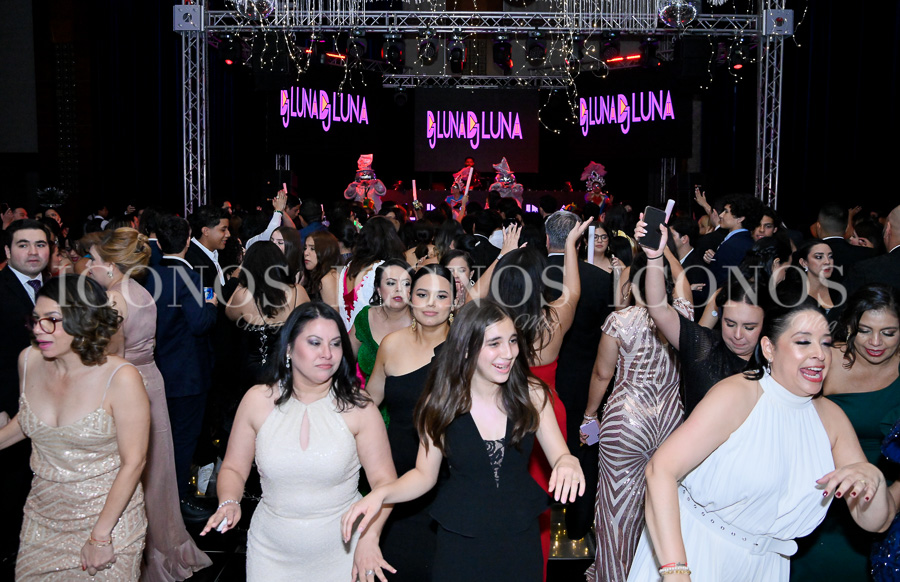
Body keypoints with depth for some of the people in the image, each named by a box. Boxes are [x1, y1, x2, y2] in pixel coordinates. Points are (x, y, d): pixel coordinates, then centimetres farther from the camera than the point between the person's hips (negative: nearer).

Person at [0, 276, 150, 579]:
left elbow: (133, 462, -19)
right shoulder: (29, 361, -6)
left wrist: (100, 536, -17)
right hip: (43, 517, 5)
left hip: (109, 516, -5)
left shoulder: (121, 378, -22)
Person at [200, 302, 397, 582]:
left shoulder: (357, 407, -10)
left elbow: (384, 480, -9)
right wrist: (229, 503, -16)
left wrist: (369, 537, -23)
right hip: (271, 553, 1)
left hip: (341, 554, -1)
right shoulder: (258, 400, -5)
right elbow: (233, 468, 4)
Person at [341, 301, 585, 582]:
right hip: (460, 542, -1)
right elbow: (424, 474, -4)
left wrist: (568, 463, -31)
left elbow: (560, 456, -6)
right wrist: (381, 493, -22)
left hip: (521, 537, 2)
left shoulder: (531, 393, -10)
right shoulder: (441, 403, -12)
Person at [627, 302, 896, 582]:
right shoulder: (736, 395, -18)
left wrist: (873, 477, -21)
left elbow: (875, 523, 3)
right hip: (693, 555, -5)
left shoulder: (831, 418, 0)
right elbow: (661, 469, -27)